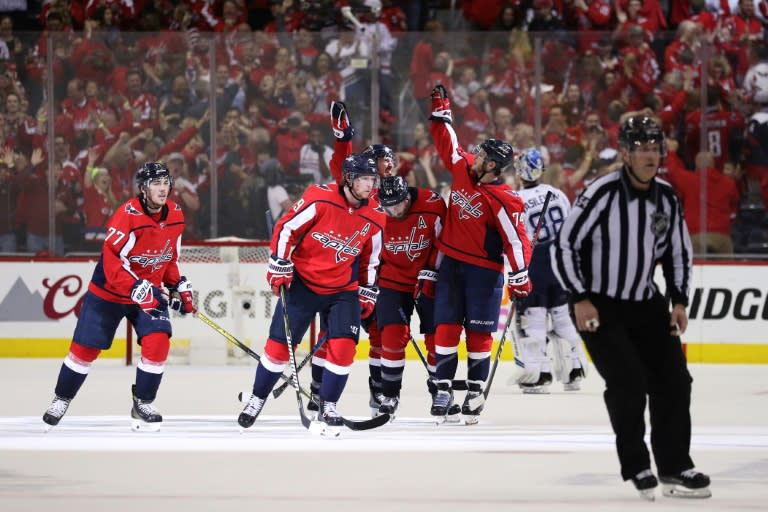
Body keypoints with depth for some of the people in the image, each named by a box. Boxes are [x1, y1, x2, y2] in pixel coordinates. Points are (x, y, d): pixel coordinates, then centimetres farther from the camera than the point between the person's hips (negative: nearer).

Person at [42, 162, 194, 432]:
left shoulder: (175, 215, -5)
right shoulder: (127, 215, -26)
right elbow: (112, 262, -29)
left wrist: (178, 286, 3)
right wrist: (137, 289, -37)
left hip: (150, 292, 4)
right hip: (108, 291, -4)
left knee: (158, 343, -17)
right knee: (85, 349, 5)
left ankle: (143, 405, 0)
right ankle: (61, 400, 28)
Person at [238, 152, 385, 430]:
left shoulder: (374, 219, -2)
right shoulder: (320, 199, -16)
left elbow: (370, 259, 13)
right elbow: (286, 228, -10)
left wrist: (367, 293, 12)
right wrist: (279, 266, -13)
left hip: (343, 290, 3)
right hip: (302, 284, -3)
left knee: (343, 346, -14)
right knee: (279, 344, 1)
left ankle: (327, 405, 3)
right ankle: (257, 399, 21)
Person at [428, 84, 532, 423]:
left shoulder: (503, 200, -18)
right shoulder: (463, 169, 0)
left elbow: (516, 239, -18)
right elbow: (447, 143, 15)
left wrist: (520, 277, -21)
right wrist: (441, 112, 13)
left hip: (484, 270, -6)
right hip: (452, 264, 6)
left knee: (478, 332, 0)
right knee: (446, 327, 1)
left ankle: (475, 392, 7)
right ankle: (443, 391, 2)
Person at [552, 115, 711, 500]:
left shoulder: (666, 198, -1)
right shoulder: (602, 194, -20)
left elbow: (678, 251, 13)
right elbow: (564, 245, -16)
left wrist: (679, 301, 5)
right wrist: (580, 299, -18)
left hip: (646, 305, 6)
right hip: (598, 307, -6)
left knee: (673, 378, 1)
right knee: (628, 382, -16)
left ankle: (675, 467, 12)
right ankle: (636, 468, 0)